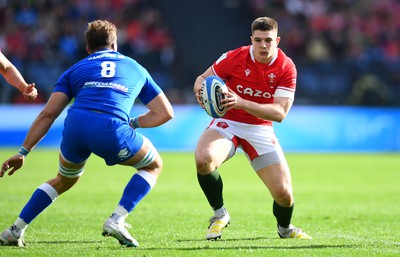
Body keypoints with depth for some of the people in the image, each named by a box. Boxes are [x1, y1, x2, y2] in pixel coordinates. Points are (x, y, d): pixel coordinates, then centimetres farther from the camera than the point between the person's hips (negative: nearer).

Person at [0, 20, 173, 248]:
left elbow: (47, 114, 19)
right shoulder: (135, 68, 31)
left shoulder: (75, 69, 29)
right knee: (154, 166, 25)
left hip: (75, 125, 3)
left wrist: (24, 152, 19)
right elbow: (166, 113, 30)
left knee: (65, 180, 32)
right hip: (112, 130, -3)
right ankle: (117, 220, 6)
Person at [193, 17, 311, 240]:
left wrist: (241, 103, -34)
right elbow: (202, 78, 1)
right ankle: (219, 213, -7)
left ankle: (285, 228, 29)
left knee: (284, 194, -10)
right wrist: (201, 90, -26)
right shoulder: (234, 58, -13)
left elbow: (280, 113, -20)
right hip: (227, 123, -1)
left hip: (260, 128, 1)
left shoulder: (286, 68, -12)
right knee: (203, 159, -35)